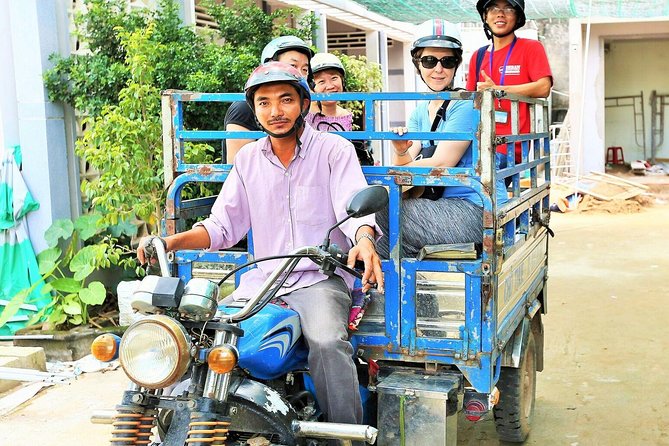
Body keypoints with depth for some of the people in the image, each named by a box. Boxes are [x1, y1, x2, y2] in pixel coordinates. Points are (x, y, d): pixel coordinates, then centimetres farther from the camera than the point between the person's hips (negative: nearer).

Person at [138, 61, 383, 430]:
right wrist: (173, 241, -7)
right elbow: (223, 224, 11)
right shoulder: (248, 158, 14)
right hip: (261, 279, 4)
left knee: (327, 341, -33)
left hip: (320, 278, -4)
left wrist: (363, 240, -36)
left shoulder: (334, 149, 1)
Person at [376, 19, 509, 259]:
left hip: (477, 210, -7)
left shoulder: (465, 105, -11)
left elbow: (441, 164, -18)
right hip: (448, 206, 7)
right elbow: (407, 166, 6)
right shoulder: (420, 110, 13)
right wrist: (401, 153, -16)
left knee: (382, 206, -20)